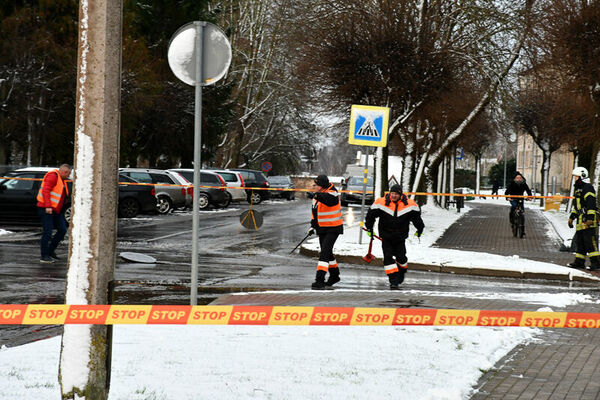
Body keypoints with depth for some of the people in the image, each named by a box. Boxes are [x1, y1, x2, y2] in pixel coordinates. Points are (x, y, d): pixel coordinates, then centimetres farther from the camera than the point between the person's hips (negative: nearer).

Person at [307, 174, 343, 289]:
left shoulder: (332, 194, -20)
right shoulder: (317, 195, 4)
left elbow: (326, 198, -45)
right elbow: (314, 211, 18)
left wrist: (315, 195, -62)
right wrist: (313, 225, 13)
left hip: (333, 229, -9)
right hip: (322, 228, 9)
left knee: (324, 253, -18)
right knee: (327, 253, 18)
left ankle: (320, 280, -21)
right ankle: (334, 276, 37)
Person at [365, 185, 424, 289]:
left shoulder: (409, 205, -8)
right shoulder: (381, 203, -12)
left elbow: (416, 217, 8)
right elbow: (371, 214, 0)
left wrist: (419, 230, 18)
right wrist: (369, 229, 7)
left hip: (400, 237, 1)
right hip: (386, 236, -1)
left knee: (401, 257, 1)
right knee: (388, 257, -10)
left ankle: (402, 272, 33)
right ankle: (393, 281, -7)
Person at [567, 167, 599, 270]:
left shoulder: (588, 188, -10)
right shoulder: (578, 189, 22)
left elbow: (591, 204, -17)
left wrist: (590, 218, -23)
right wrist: (572, 217, 30)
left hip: (588, 220, -10)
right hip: (581, 220, 10)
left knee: (590, 242, -12)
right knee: (579, 242, 11)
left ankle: (596, 262, -12)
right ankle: (579, 261, 16)